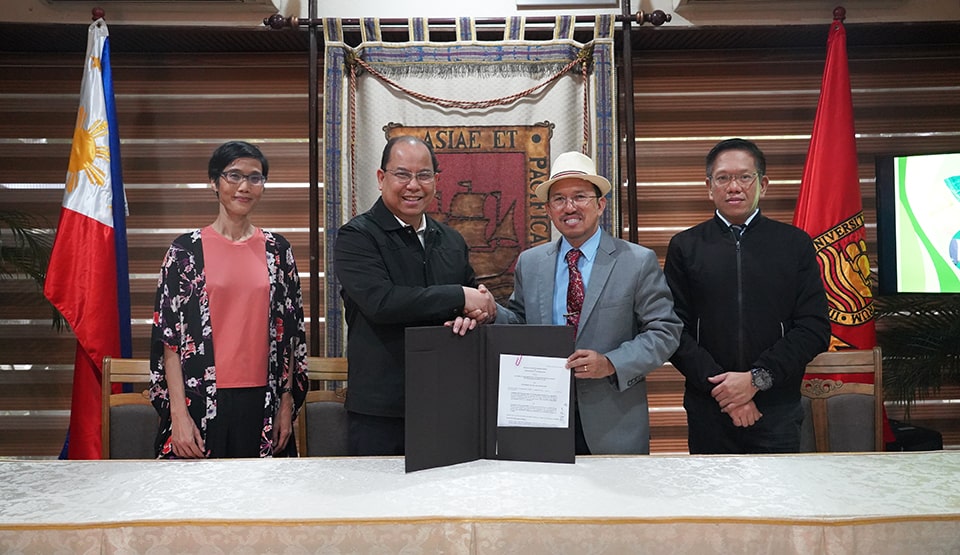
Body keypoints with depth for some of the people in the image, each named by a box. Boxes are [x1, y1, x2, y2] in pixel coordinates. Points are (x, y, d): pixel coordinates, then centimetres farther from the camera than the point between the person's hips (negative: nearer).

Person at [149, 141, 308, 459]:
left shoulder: (277, 250, 6)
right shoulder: (186, 251, -1)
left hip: (262, 402, 2)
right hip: (201, 401, -2)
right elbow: (168, 336, -2)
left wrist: (287, 402, 4)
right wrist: (179, 413, -8)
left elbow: (291, 332, 8)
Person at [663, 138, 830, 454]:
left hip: (778, 411, 0)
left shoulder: (795, 244, 5)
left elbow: (815, 328, -1)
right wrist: (718, 385, -11)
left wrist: (757, 378, -11)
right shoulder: (685, 247, 4)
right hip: (708, 411, 0)